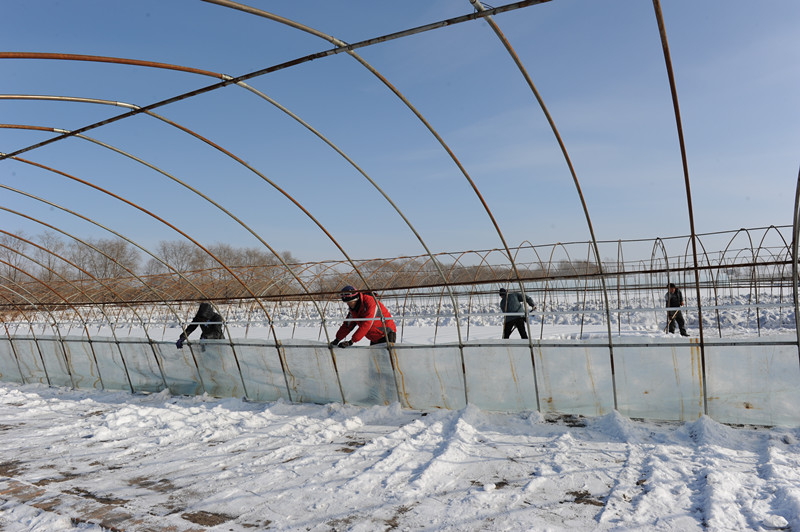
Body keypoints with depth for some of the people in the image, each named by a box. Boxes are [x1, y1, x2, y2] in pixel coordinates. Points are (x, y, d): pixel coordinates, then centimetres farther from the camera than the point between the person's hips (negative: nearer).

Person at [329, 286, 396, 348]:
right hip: (374, 339, 8)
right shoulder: (353, 308, 1)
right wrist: (337, 339, 0)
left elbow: (366, 324, -32)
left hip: (387, 334, -8)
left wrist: (352, 341, -32)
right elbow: (347, 325, 10)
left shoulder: (370, 302, -25)